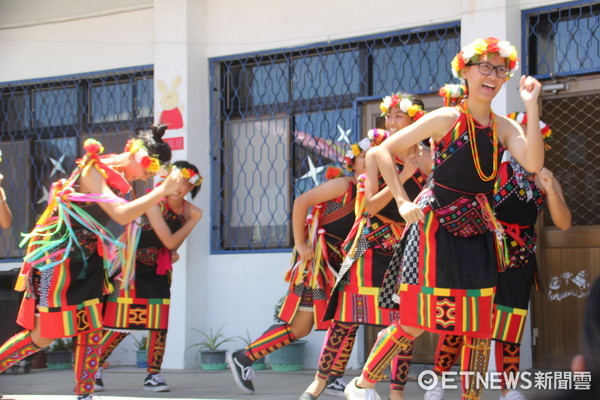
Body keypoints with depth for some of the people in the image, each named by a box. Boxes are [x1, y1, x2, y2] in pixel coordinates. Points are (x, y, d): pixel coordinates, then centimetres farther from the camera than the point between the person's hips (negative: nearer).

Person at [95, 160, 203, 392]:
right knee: (122, 323, -5)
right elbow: (169, 241, -21)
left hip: (158, 271, 6)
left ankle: (153, 375, 9)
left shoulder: (188, 210, -2)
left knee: (159, 324, 0)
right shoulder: (155, 203, -19)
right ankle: (95, 367, 10)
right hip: (132, 267, -6)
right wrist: (193, 221, -14)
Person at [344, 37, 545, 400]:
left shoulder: (505, 128, 3)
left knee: (480, 323, 5)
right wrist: (403, 201, -11)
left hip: (479, 233, 5)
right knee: (419, 319, -4)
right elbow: (384, 151, -5)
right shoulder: (445, 119, -8)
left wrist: (532, 107, -16)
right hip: (436, 226, -5)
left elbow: (533, 164, -16)